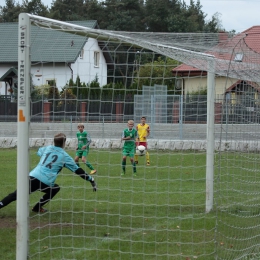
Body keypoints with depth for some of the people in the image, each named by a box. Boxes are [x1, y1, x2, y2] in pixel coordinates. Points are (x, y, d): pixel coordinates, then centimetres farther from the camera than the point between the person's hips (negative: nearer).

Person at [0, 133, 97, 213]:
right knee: (55, 188, 27)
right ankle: (37, 208, 20)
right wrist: (91, 180, 23)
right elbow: (78, 170, 15)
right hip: (45, 182, -3)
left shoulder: (47, 148, 21)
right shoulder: (65, 156, 12)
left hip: (32, 176, 3)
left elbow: (39, 151, 46)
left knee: (15, 195, 4)